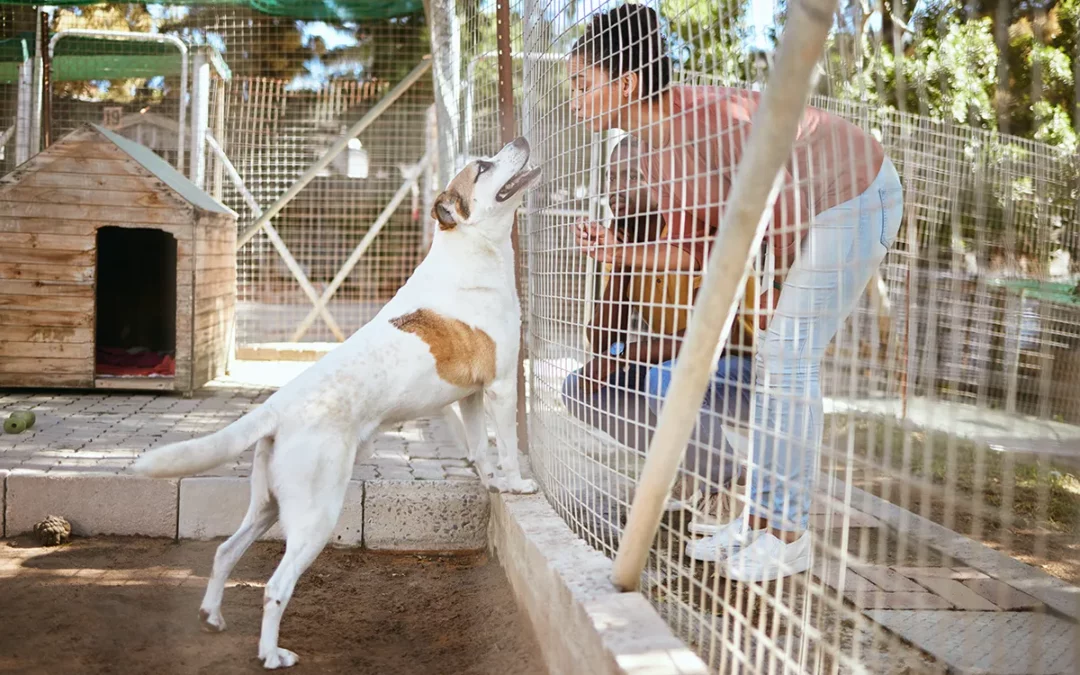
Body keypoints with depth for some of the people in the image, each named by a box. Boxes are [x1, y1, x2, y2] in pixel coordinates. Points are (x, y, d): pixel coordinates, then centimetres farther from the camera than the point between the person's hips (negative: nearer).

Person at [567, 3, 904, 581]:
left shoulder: (706, 119, -29)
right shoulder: (653, 150, 0)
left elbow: (786, 209, -21)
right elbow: (696, 249, 2)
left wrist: (778, 288, -8)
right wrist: (621, 254, -12)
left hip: (855, 197, -9)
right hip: (810, 208, 10)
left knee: (788, 357, -12)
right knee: (771, 359, 8)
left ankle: (789, 534, -3)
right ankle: (759, 518, 16)